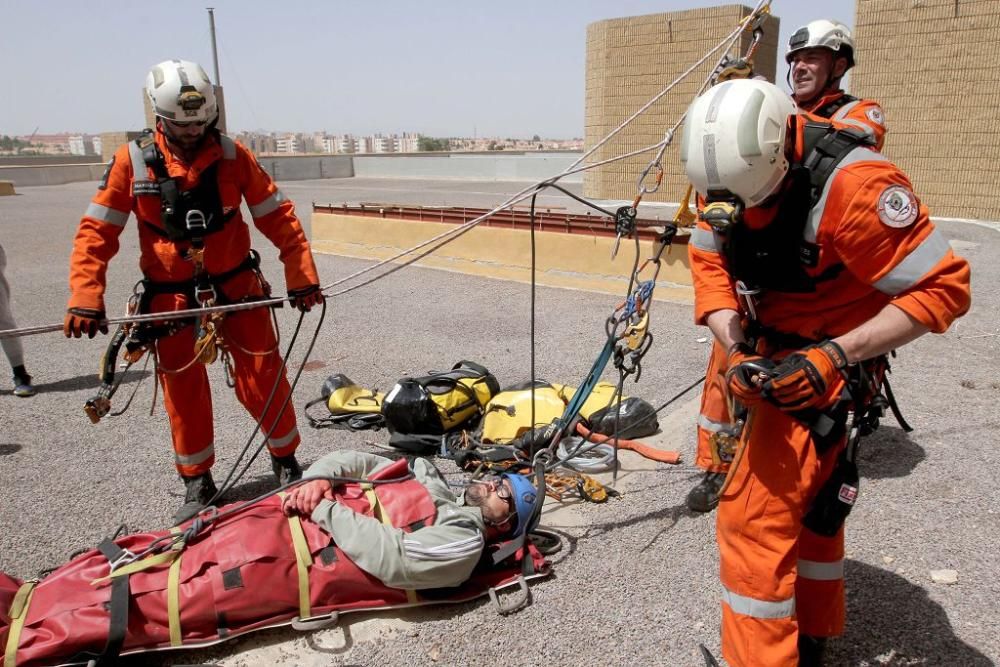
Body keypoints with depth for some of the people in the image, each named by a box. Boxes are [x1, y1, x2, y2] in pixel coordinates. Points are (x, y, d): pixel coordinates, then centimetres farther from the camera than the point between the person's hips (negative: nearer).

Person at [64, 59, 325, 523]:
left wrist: (302, 277, -5)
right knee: (183, 393, 8)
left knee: (263, 379, 2)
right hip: (171, 296, 0)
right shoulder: (132, 160, -6)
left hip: (236, 287, 0)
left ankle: (285, 461, 23)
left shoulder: (232, 155, -5)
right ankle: (197, 483, 25)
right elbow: (96, 231, -5)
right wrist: (84, 298, -14)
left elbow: (278, 218, -2)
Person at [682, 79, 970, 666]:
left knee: (754, 516, -10)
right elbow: (710, 264, -7)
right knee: (809, 497, 21)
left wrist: (833, 356, -30)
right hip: (777, 347, 7)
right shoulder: (729, 172, -11)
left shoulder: (850, 184, -30)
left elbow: (943, 290, -25)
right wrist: (738, 350, -22)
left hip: (827, 360, -7)